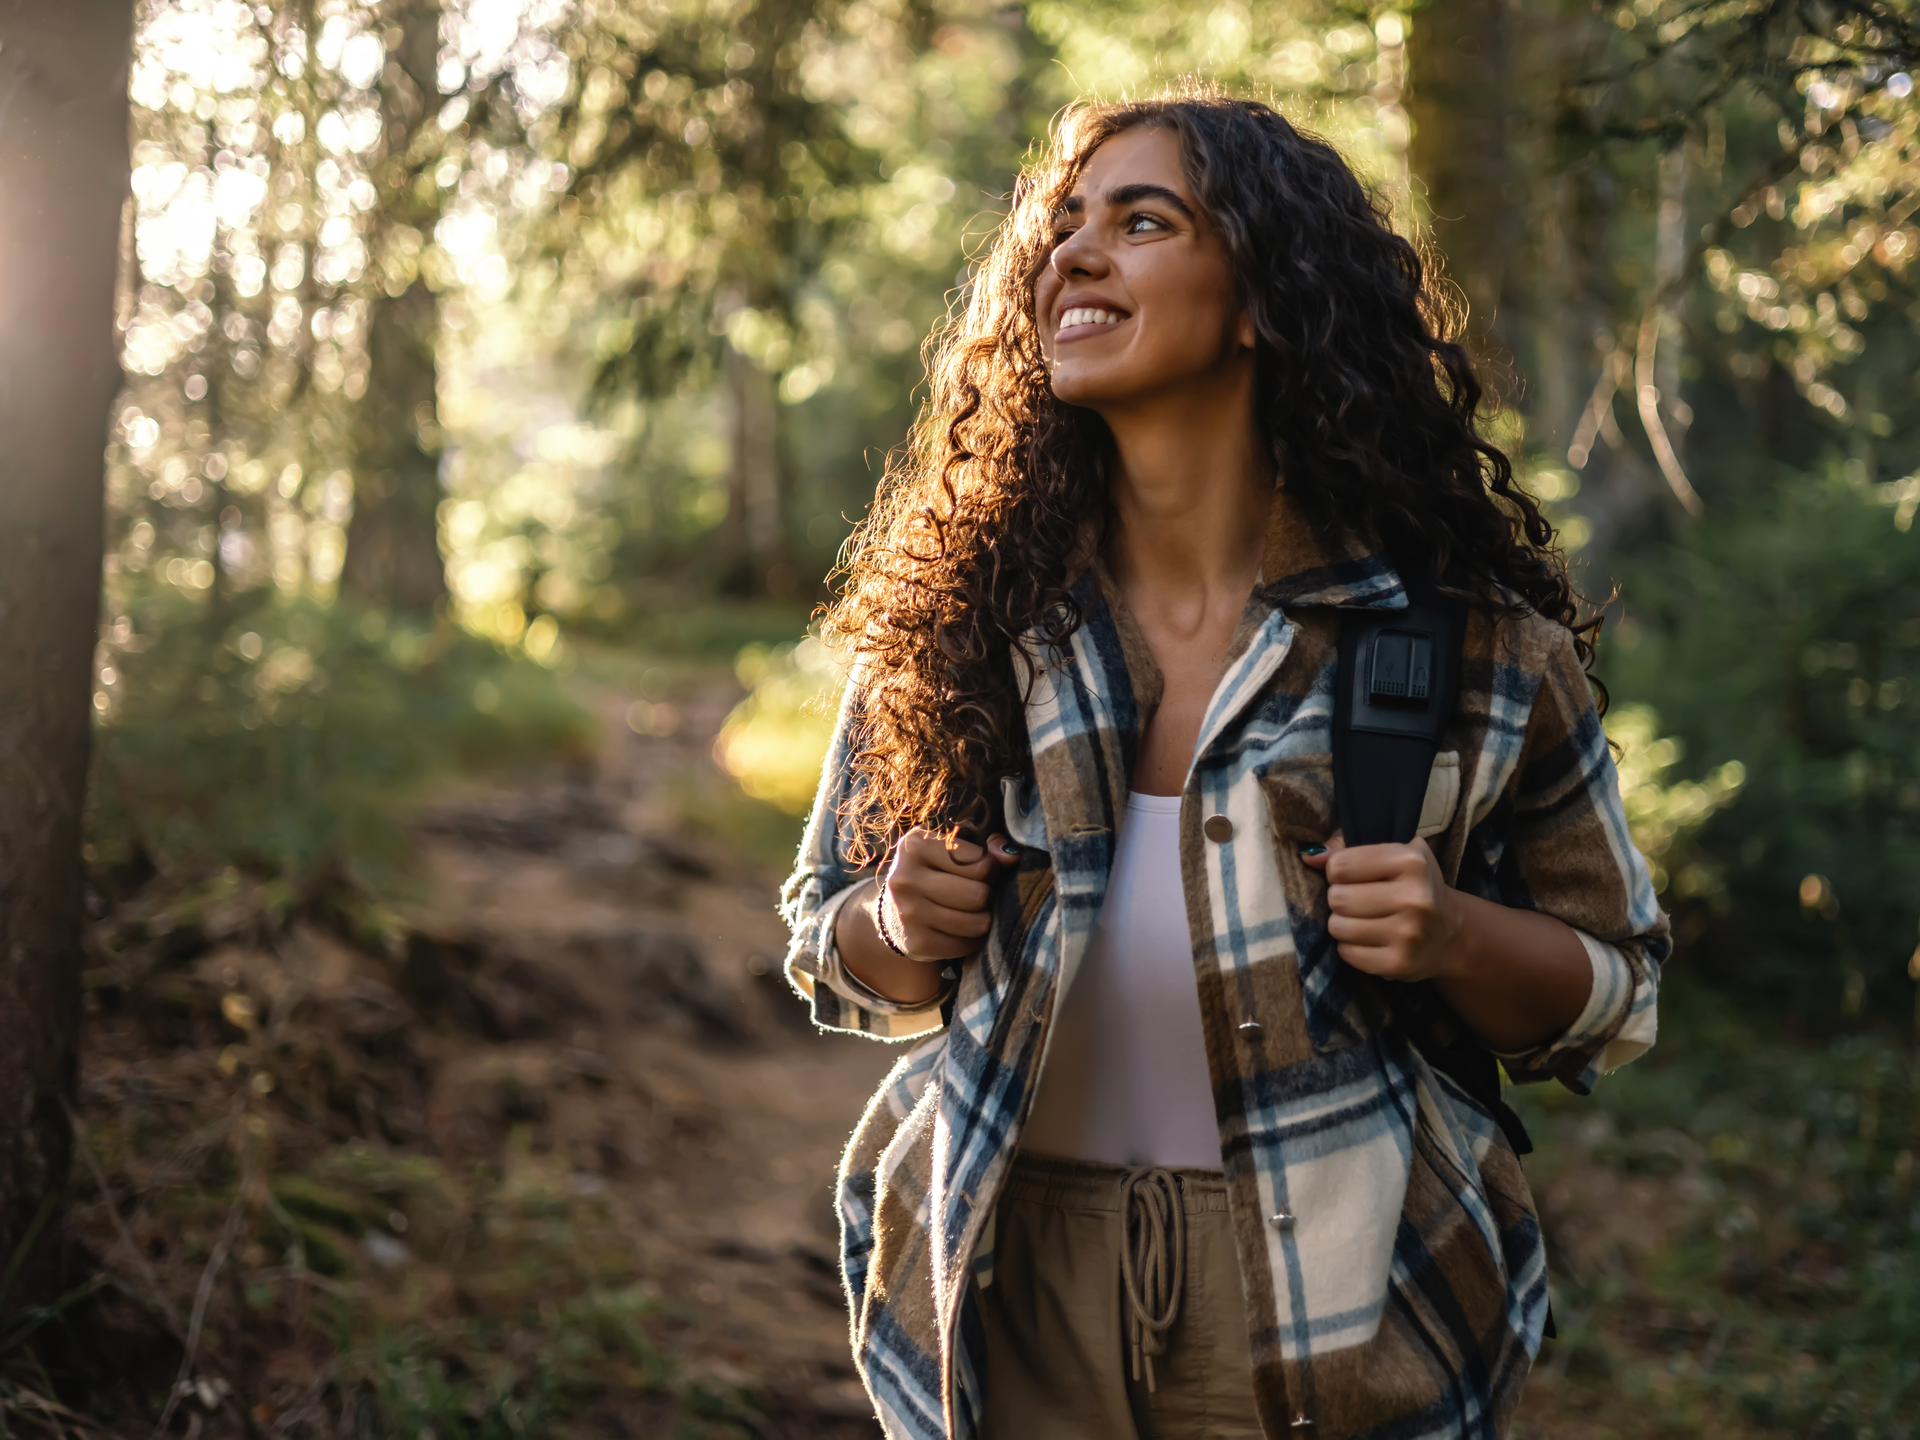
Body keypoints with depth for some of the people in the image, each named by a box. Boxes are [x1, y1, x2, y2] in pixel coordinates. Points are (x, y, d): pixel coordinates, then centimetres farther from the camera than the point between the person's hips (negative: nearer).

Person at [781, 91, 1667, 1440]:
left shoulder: (1469, 640, -9)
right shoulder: (954, 616, -4)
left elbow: (1615, 997, 0)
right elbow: (832, 949, 7)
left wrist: (1450, 934, -20)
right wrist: (903, 926, -15)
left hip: (1333, 1309, -1)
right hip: (1005, 1291, 2)